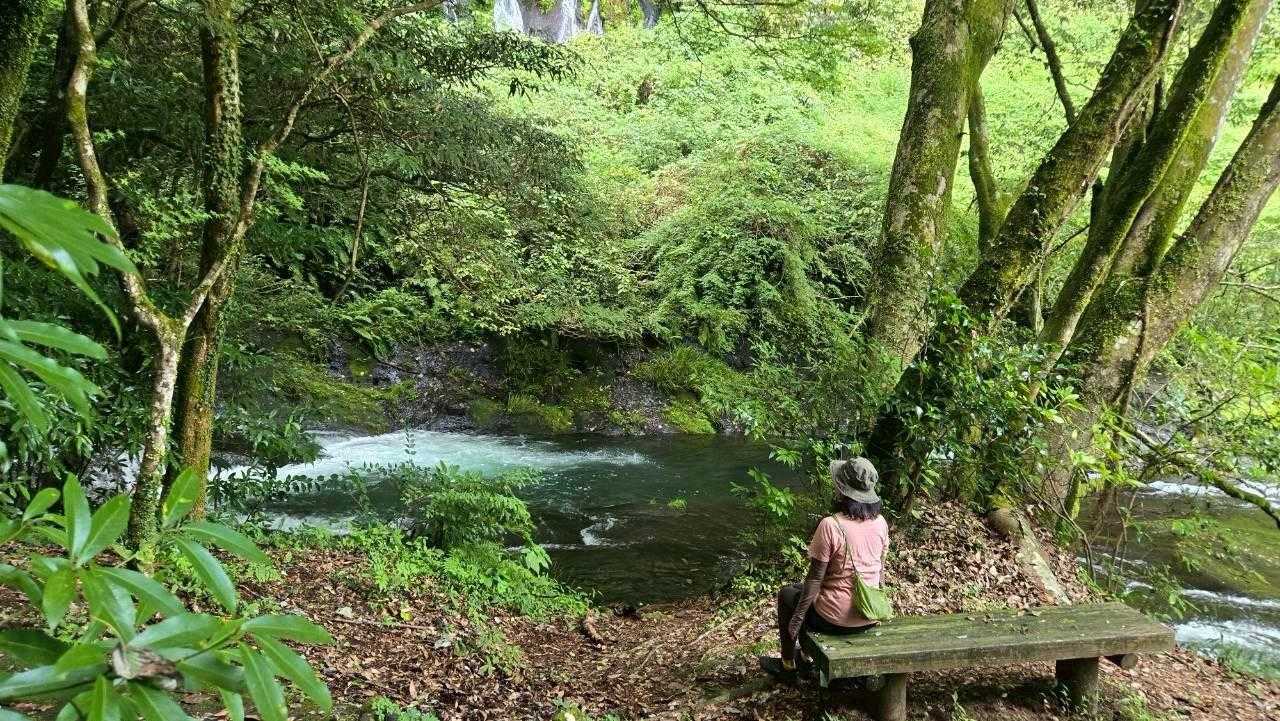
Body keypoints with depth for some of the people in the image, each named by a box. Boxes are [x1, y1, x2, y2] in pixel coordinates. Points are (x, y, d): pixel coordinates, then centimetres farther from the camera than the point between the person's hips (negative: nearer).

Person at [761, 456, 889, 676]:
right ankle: (807, 653, 44)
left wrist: (797, 618, -7)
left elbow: (815, 580, -18)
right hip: (870, 618, 6)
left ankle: (787, 664, 33)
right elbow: (877, 568, 8)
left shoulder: (830, 525, -24)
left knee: (786, 593, 22)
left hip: (837, 620, -6)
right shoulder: (880, 523, -6)